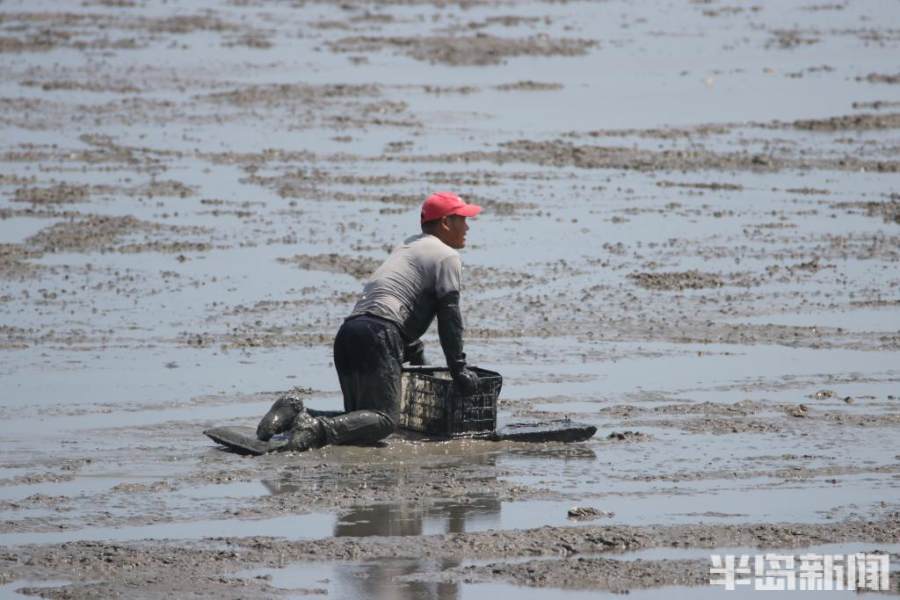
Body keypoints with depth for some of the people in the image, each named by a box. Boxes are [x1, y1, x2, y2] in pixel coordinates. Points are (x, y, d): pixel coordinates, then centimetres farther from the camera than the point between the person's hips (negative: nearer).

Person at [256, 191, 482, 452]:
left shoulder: (407, 247, 32)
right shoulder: (446, 256, 5)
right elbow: (449, 315, -1)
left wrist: (416, 355, 41)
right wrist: (459, 369, 3)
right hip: (379, 335, -9)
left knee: (360, 420, 11)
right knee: (385, 419, -16)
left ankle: (296, 410, -7)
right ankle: (316, 430, -36)